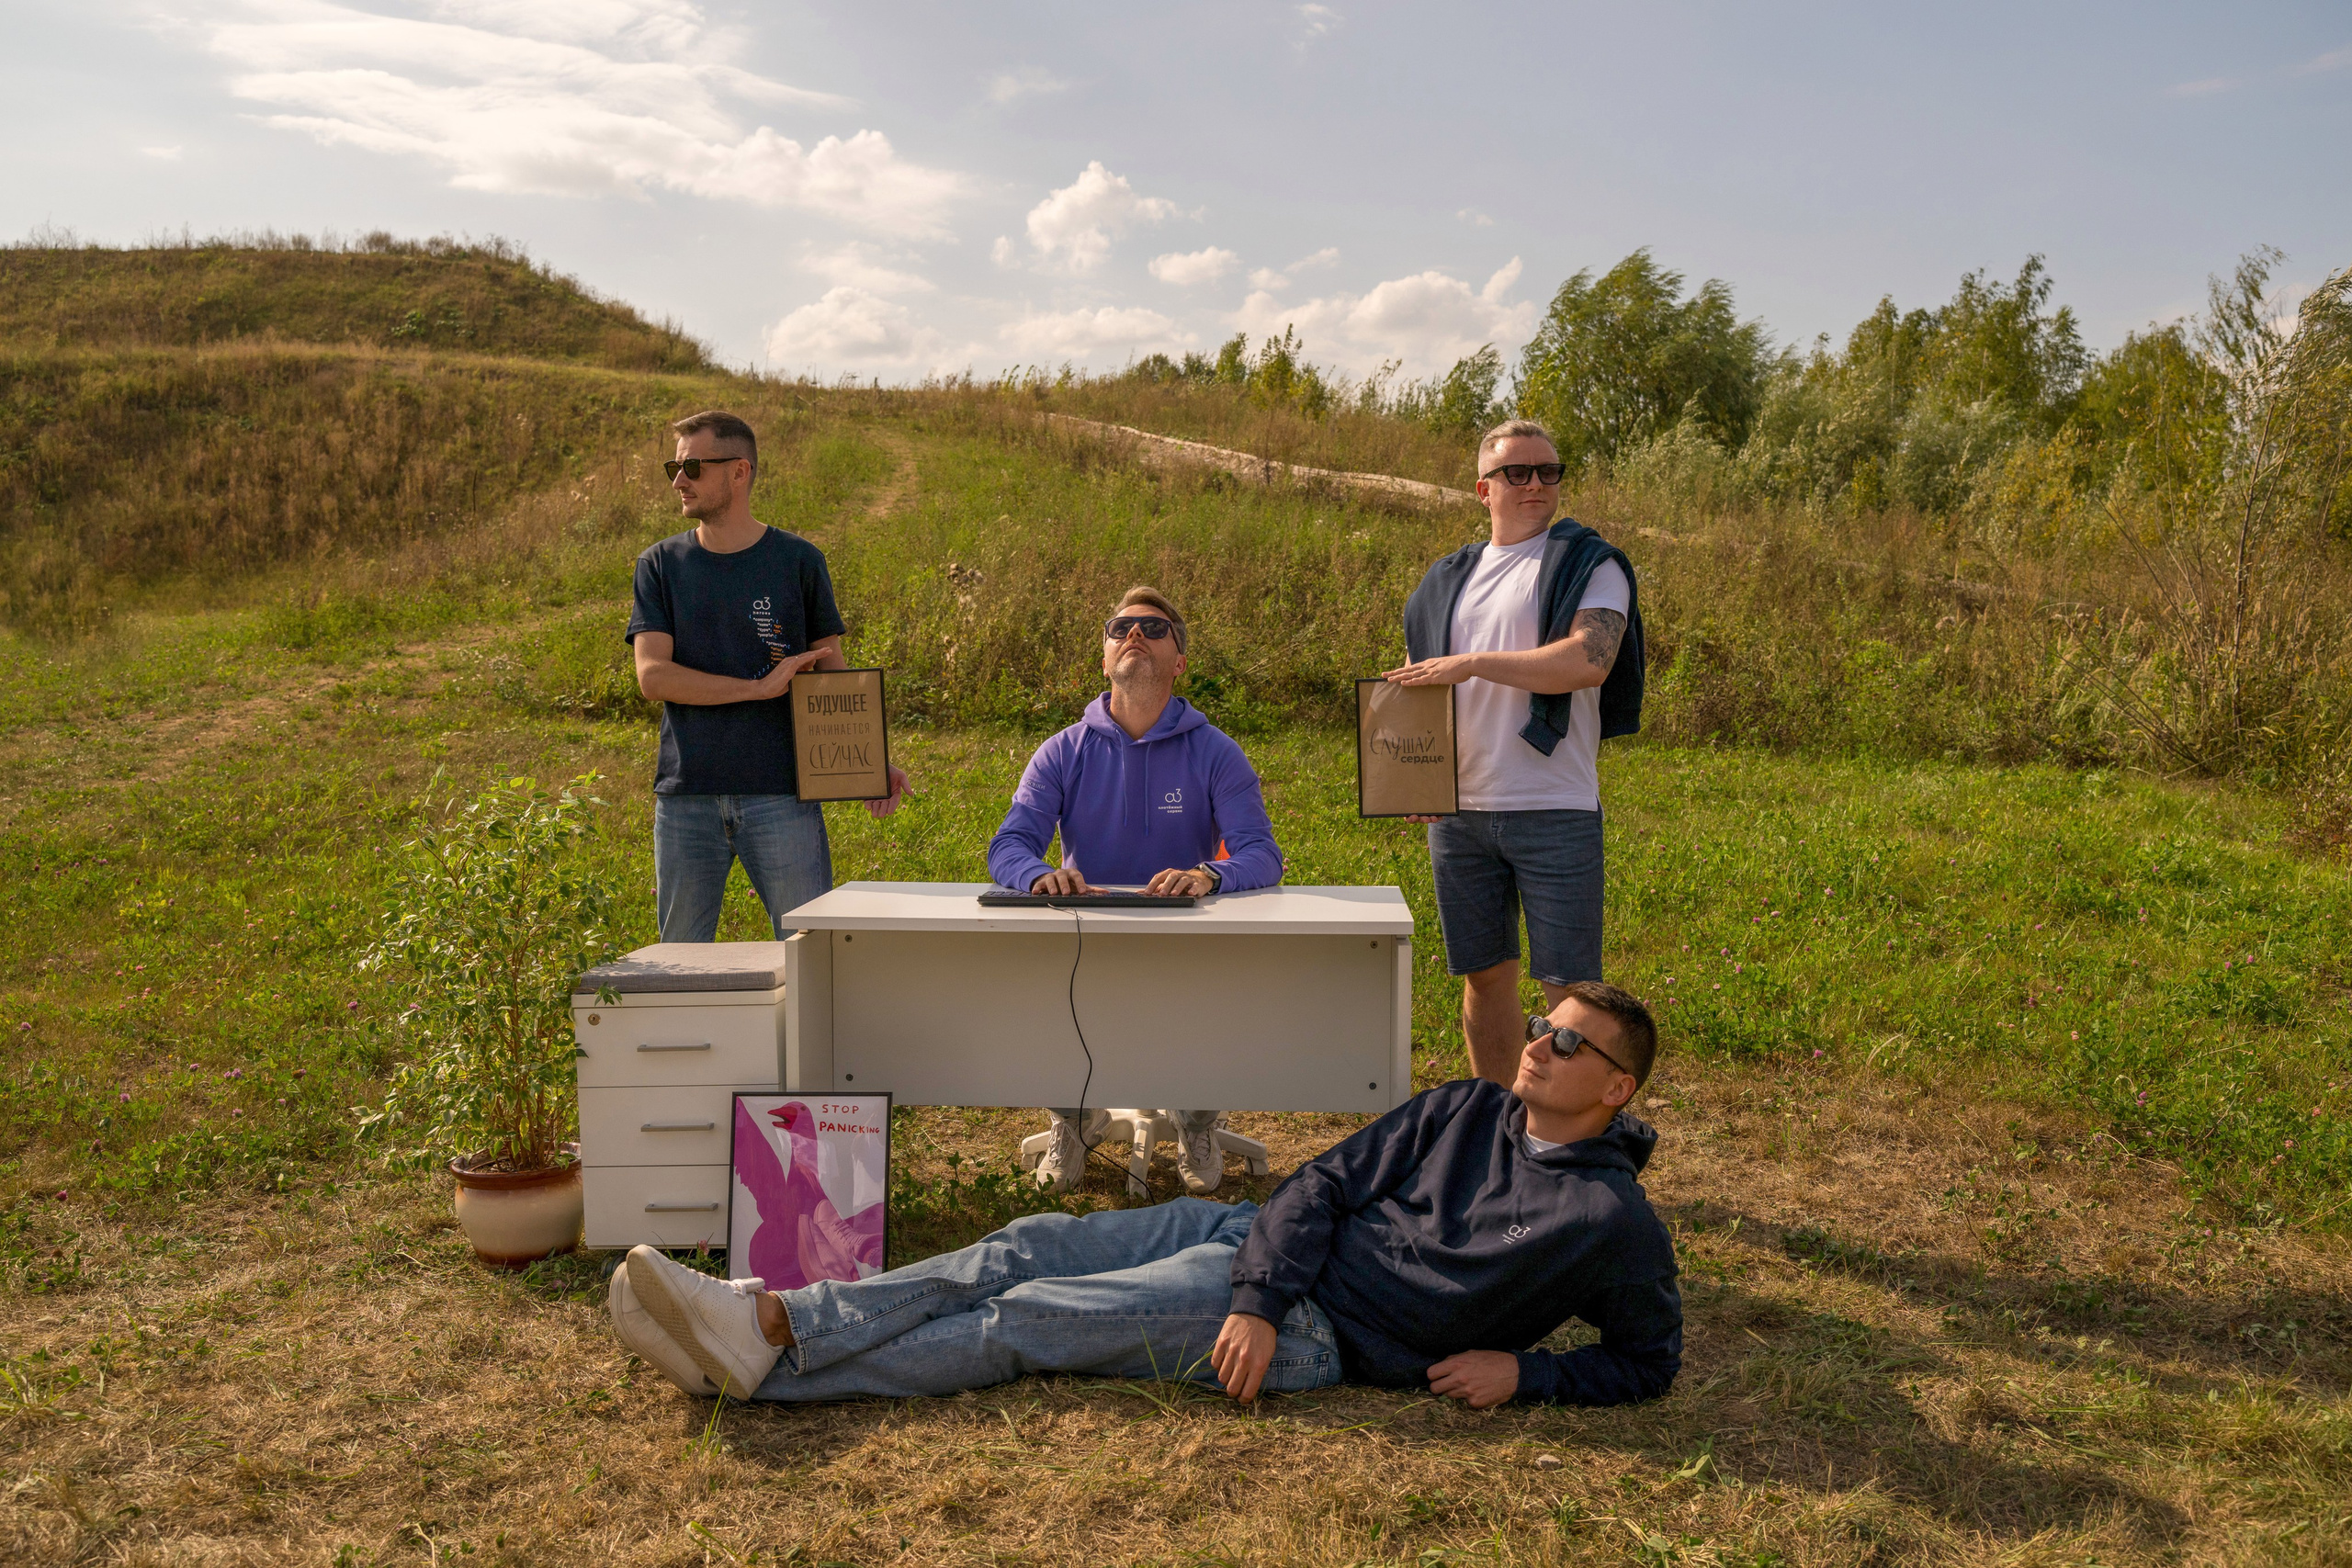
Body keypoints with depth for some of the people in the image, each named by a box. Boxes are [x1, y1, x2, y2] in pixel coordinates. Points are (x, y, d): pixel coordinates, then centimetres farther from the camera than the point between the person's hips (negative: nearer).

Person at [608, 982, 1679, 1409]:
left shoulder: (1612, 1221, -2)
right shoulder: (1463, 1113, 11)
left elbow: (1649, 1363, 4)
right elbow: (1325, 1183, 3)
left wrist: (1525, 1370, -12)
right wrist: (1256, 1300, -13)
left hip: (1321, 1335, -6)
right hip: (1254, 1243, 6)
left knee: (1031, 1323, -15)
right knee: (1027, 1251, -11)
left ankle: (765, 1354, -13)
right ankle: (763, 1317, -14)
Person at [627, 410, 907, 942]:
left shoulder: (798, 560, 4)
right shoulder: (660, 565, 7)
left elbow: (834, 673, 8)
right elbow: (652, 676, -5)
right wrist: (760, 687, -14)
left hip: (781, 794, -1)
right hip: (686, 797, 2)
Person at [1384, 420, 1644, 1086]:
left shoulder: (1589, 564, 0)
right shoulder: (1448, 579, 16)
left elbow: (1588, 660, -18)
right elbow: (1420, 689, 21)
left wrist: (1469, 664, -17)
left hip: (1554, 812, -5)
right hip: (1457, 809, 5)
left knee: (1570, 987, -2)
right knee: (1484, 974, 14)